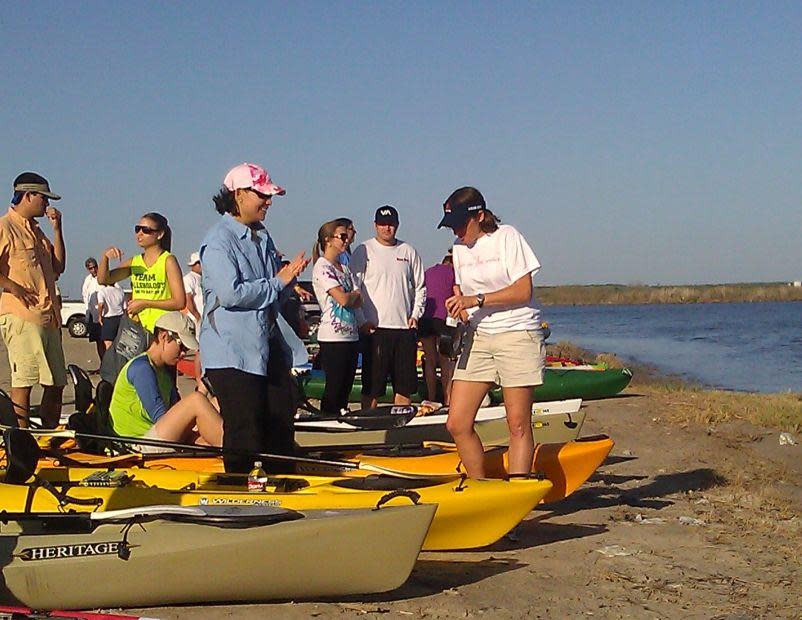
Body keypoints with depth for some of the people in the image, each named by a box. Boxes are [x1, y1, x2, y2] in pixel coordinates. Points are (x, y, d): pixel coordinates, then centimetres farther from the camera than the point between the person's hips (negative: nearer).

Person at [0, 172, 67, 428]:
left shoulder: (36, 231, 22)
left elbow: (58, 267, 20)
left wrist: (57, 229, 14)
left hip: (48, 317, 9)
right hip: (21, 316, -9)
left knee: (56, 384, 8)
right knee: (23, 381, -9)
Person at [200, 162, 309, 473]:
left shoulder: (263, 238, 16)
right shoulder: (218, 240, -11)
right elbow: (230, 294, -23)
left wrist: (290, 277, 0)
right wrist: (278, 282, -14)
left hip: (268, 349, 9)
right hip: (232, 352, -8)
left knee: (282, 423, 11)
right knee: (245, 435, -5)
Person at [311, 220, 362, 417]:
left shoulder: (345, 269, 17)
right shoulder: (322, 267, -7)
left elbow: (358, 302, 11)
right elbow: (343, 299, -15)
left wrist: (350, 297, -7)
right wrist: (354, 293, 4)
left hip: (351, 334, 8)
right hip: (334, 336, -8)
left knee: (346, 386, 8)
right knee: (334, 388, -5)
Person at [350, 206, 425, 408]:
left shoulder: (408, 252, 12)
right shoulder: (364, 251, 1)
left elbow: (420, 287, 18)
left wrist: (415, 314, 4)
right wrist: (362, 321, -9)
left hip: (405, 327, 4)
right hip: (375, 328, -4)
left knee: (405, 385, 7)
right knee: (371, 386, -1)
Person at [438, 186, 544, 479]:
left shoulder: (506, 236, -5)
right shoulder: (459, 248, 14)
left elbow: (523, 291, -12)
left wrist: (477, 300, -18)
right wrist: (460, 313, -4)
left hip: (517, 335, -6)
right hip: (478, 338, 6)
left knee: (518, 424, -5)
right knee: (457, 424, -3)